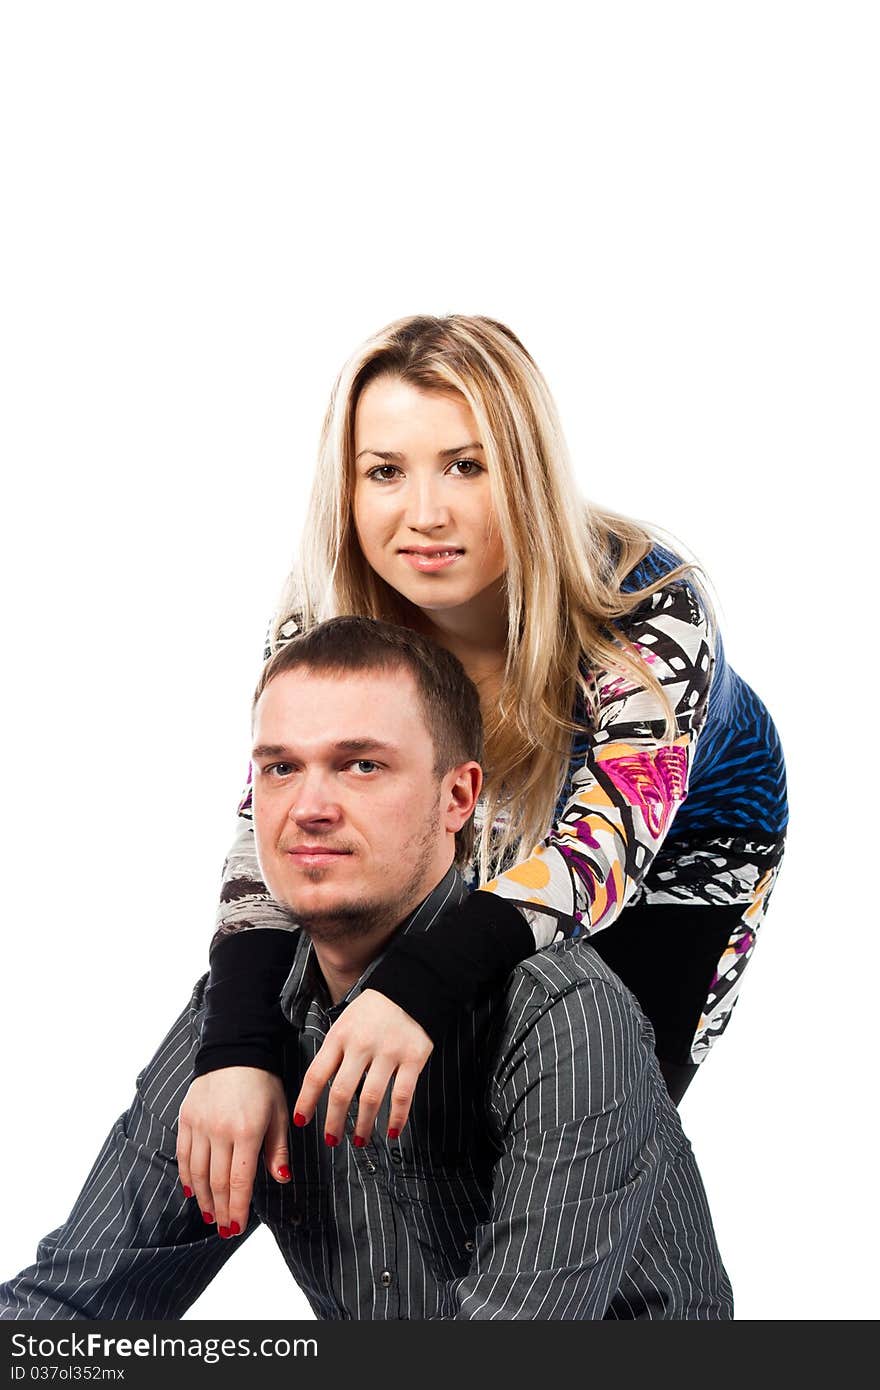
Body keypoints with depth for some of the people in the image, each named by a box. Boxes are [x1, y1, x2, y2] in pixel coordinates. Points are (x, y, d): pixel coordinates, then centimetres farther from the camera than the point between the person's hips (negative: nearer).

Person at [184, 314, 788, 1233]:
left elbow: (608, 840, -48)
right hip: (490, 847, 3)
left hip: (681, 845, -3)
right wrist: (234, 1050, -53)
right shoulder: (321, 624, -29)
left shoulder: (648, 610, -39)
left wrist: (424, 981, -67)